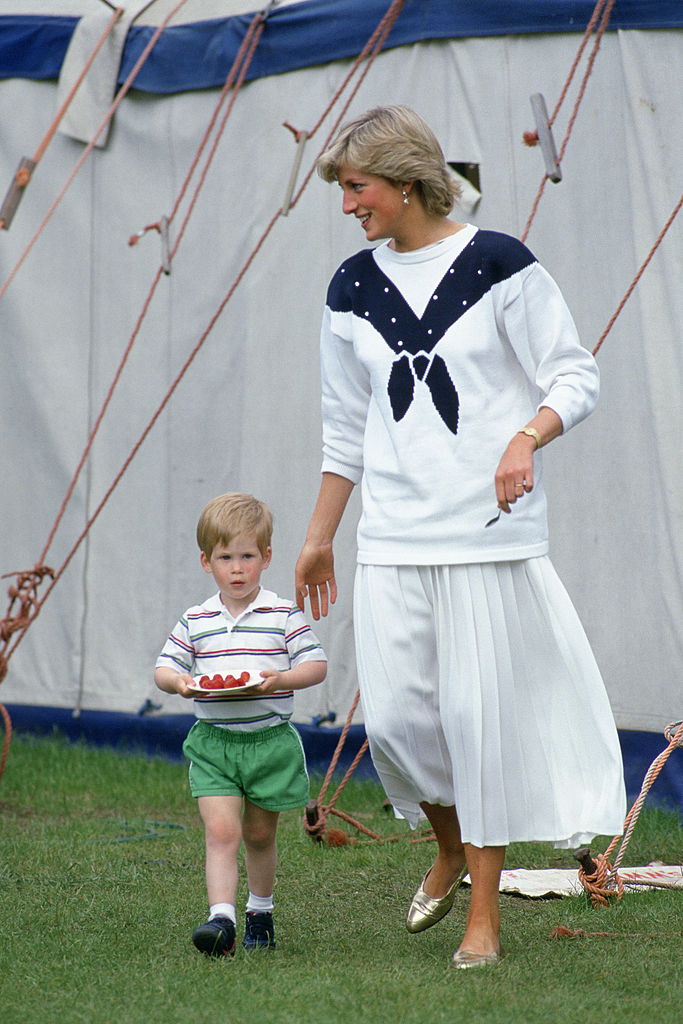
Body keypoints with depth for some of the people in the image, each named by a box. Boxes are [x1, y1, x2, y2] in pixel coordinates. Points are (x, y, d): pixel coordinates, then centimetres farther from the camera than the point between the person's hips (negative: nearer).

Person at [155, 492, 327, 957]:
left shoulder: (284, 615, -2)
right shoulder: (195, 622, 4)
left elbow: (316, 665, -4)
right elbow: (163, 668, 7)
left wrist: (279, 679, -22)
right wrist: (178, 681, -17)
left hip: (270, 739, 0)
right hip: (213, 743, 0)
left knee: (259, 833, 14)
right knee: (221, 831, -13)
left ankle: (261, 911, 34)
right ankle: (222, 919, -20)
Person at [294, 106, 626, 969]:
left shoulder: (497, 265, -5)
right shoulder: (352, 290, 10)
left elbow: (575, 376, -2)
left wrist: (527, 436, -22)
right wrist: (318, 538, 22)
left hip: (490, 532, -4)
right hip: (392, 540, 4)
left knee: (481, 713, -3)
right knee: (393, 716, -2)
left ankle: (485, 913, 8)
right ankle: (450, 847, 28)